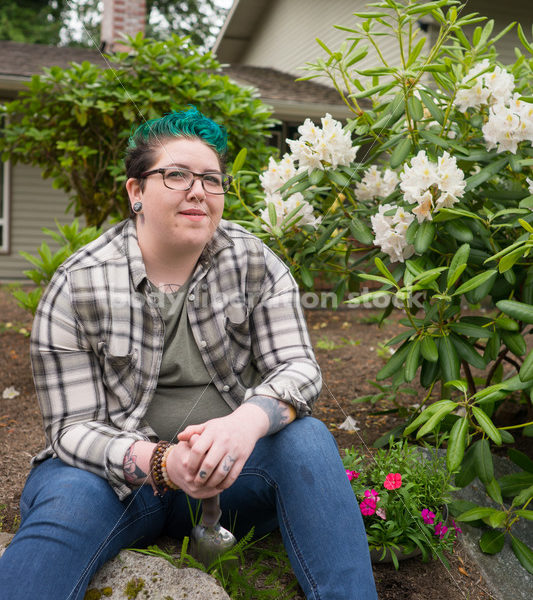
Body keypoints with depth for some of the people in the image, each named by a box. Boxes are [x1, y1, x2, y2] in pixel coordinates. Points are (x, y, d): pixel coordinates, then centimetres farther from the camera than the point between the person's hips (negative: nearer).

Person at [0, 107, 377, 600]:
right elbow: (73, 426, -11)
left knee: (306, 439, -27)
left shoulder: (255, 263, -4)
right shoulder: (77, 286, -9)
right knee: (68, 501, -34)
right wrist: (159, 462, -32)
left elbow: (298, 367, -9)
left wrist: (248, 421, -33)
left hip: (229, 467, 2)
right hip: (123, 470, -1)